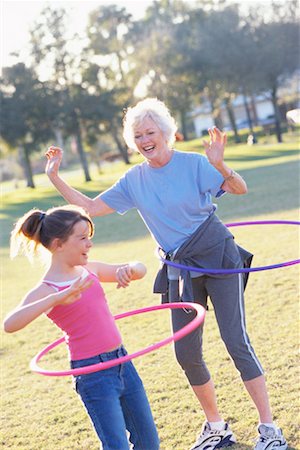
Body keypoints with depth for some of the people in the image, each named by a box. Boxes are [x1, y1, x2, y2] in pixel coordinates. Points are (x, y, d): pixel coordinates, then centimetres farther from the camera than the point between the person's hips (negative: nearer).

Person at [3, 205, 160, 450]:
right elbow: (10, 324, -31)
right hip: (93, 373, -7)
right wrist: (57, 298, -39)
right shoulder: (46, 290, -13)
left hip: (122, 362, 7)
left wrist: (128, 268, -9)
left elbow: (140, 270, 15)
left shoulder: (90, 269, 6)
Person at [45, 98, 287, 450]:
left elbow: (239, 189, -23)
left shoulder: (193, 164, -10)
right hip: (181, 270, 5)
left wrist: (219, 165, -42)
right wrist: (54, 177, 1)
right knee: (187, 354, 5)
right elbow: (91, 207, 6)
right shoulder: (133, 180, 3)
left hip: (218, 258, -5)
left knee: (236, 341, -10)